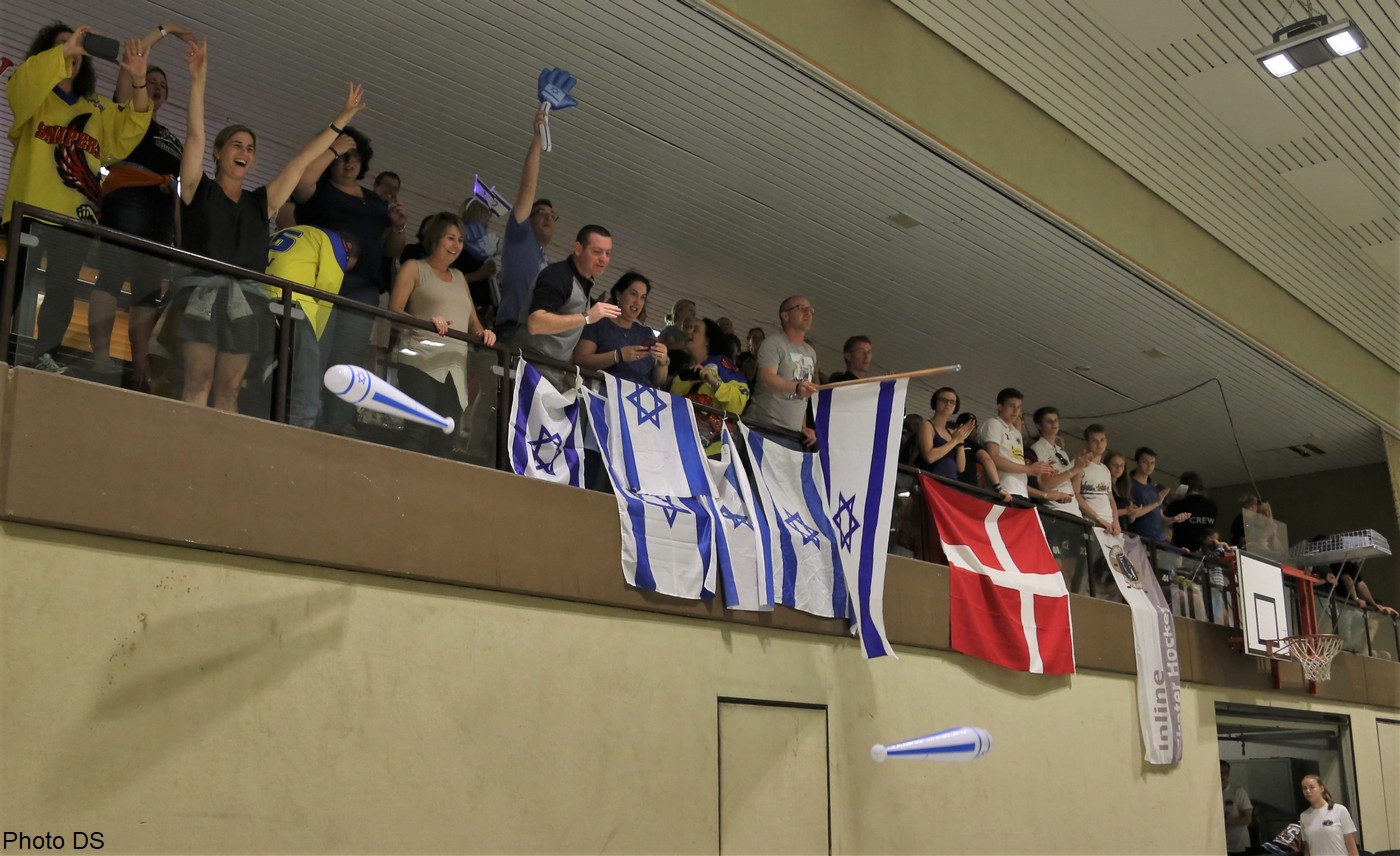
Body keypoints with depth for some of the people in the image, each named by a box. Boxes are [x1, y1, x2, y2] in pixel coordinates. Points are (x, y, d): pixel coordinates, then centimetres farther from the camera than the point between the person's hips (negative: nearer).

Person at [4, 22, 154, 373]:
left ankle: (43, 355, 4)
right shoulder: (32, 94, 12)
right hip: (32, 209, -3)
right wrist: (63, 49, -14)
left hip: (76, 214, 3)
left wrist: (138, 82, -7)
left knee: (62, 290, 0)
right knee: (16, 284, -8)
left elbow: (128, 134, 5)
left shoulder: (99, 108, 22)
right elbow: (25, 82, -12)